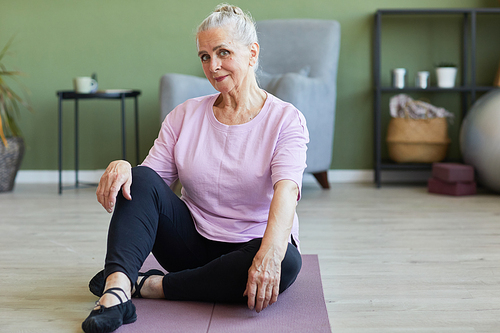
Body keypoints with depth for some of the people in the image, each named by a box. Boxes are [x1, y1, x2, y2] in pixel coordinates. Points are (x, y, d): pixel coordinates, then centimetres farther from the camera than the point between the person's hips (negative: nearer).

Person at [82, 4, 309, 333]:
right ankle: (116, 289, -36)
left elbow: (286, 191, -24)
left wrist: (270, 252, -42)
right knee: (140, 179, -19)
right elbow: (153, 176, 0)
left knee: (286, 262, -36)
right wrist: (122, 167, -25)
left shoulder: (286, 120, -7)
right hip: (193, 241, 3)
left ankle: (150, 285, -26)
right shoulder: (185, 115, 5)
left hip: (249, 246, -2)